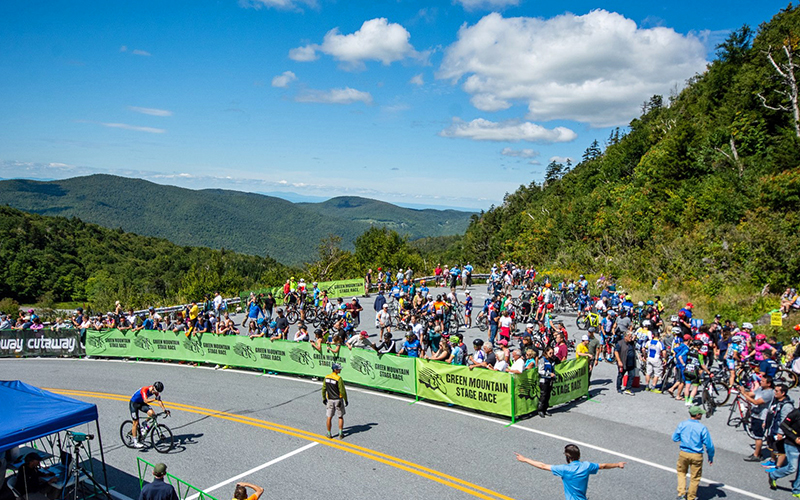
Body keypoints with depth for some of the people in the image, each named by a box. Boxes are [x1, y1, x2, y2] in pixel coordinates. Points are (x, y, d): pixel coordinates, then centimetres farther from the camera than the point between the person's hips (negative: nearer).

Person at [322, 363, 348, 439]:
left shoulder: (326, 377, -2)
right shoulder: (339, 379, -19)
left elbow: (323, 389, 6)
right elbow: (342, 391, -16)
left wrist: (324, 398, 19)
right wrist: (346, 400, -4)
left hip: (330, 400, 4)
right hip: (338, 400, -4)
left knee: (329, 417, 11)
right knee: (340, 417, 12)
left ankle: (329, 434, 17)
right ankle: (341, 434, 12)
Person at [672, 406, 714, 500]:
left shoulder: (682, 425, -7)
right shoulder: (702, 428, -15)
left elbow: (674, 438, 3)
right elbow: (709, 445, -10)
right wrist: (711, 456, 5)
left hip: (683, 453, 2)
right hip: (697, 456, -2)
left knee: (681, 472, 25)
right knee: (695, 477, 15)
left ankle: (681, 492, 16)